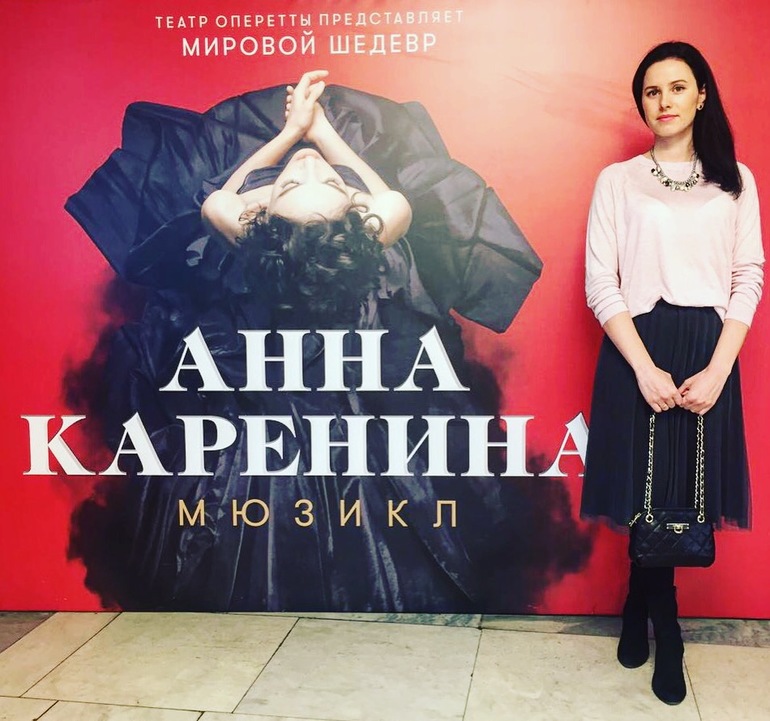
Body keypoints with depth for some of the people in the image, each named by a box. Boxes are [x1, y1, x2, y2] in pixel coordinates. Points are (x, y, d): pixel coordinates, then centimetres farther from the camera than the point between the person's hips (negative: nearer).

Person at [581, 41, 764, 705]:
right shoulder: (618, 180, 3)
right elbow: (601, 285, -3)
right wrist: (645, 368, -13)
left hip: (709, 354, 2)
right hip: (638, 352, -2)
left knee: (685, 495, 5)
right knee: (651, 497, 3)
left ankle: (639, 610, 27)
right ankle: (666, 637, 22)